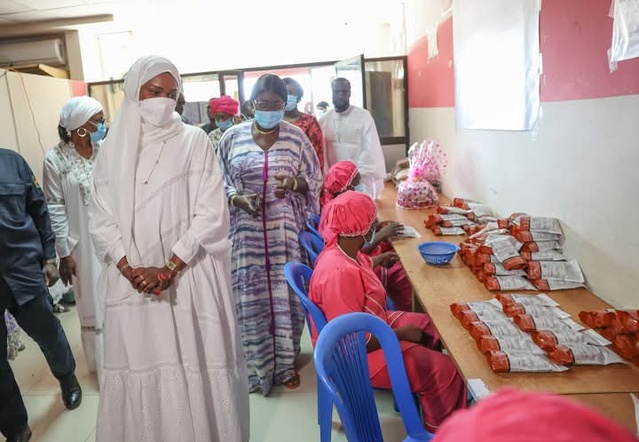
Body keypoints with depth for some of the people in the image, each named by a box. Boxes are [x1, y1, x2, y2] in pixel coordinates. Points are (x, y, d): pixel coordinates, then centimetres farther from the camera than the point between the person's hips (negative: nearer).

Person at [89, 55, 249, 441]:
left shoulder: (194, 142, -1)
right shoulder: (113, 148, 8)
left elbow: (211, 214, -7)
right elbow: (101, 220, 6)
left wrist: (170, 268, -13)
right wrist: (128, 268, -8)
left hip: (189, 277, -2)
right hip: (131, 281, 3)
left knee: (195, 367, 4)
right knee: (139, 368, 9)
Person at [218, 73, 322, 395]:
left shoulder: (296, 137, 2)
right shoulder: (232, 137, 2)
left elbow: (314, 180, 5)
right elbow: (220, 184, 6)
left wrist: (295, 183, -16)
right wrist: (238, 200, -14)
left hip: (285, 230, 0)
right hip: (247, 231, 0)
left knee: (285, 293, 6)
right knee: (251, 296, 5)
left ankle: (286, 362, 25)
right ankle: (257, 366, 22)